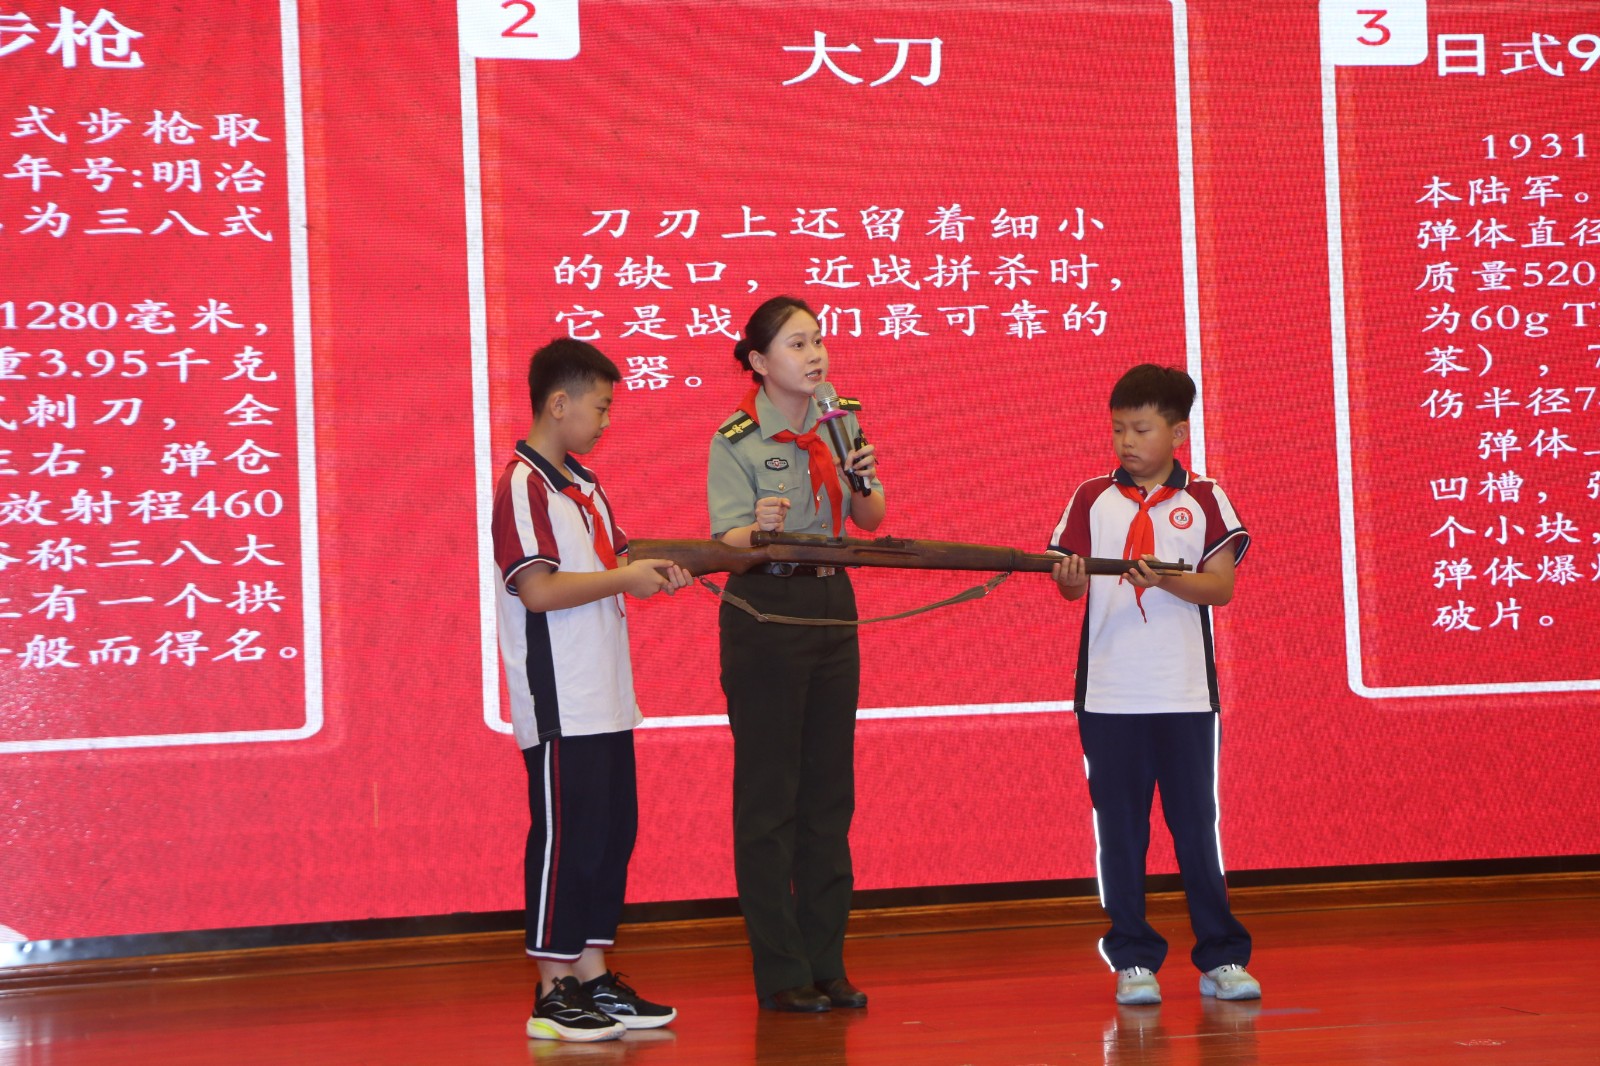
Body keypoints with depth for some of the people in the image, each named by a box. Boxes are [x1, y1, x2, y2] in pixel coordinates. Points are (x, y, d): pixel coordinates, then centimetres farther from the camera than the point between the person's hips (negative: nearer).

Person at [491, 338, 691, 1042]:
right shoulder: (522, 486, -13)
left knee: (612, 833, 11)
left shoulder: (582, 484, 17)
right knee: (565, 838, -5)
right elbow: (538, 589, -20)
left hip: (605, 702, 9)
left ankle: (594, 978, 18)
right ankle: (554, 994, 2)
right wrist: (624, 579, -14)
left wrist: (654, 568, 4)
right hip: (560, 707, -9)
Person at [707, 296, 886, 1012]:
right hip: (764, 612, -6)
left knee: (831, 791, 8)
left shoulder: (840, 422, 7)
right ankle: (780, 972, 5)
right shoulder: (736, 439, -9)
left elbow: (871, 520, 8)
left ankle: (826, 963, 16)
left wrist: (865, 481, -13)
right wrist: (760, 528, -36)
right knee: (768, 794, -1)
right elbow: (726, 542, -15)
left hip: (832, 607, 6)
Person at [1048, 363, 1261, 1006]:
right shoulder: (1092, 498, 7)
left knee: (1197, 826, 3)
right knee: (1119, 831, 4)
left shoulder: (1204, 500, 3)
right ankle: (1133, 961, 12)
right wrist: (1070, 579, -19)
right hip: (1109, 694, 1)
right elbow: (1070, 581, 4)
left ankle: (1221, 958, 10)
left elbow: (1222, 586, -3)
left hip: (1186, 694, -1)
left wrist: (1166, 580, -19)